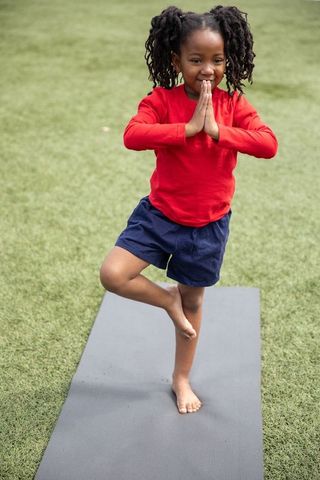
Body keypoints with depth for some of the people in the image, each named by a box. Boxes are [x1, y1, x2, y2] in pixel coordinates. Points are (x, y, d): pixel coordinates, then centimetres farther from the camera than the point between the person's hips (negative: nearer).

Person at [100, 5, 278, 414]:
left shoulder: (234, 104, -8)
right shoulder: (161, 100, -13)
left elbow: (269, 144, -22)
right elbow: (132, 135, -30)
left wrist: (217, 130, -30)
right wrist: (189, 127, -32)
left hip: (209, 224, 1)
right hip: (159, 213, -1)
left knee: (193, 300, 16)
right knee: (112, 275, -16)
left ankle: (181, 379, 38)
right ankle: (168, 300, 15)